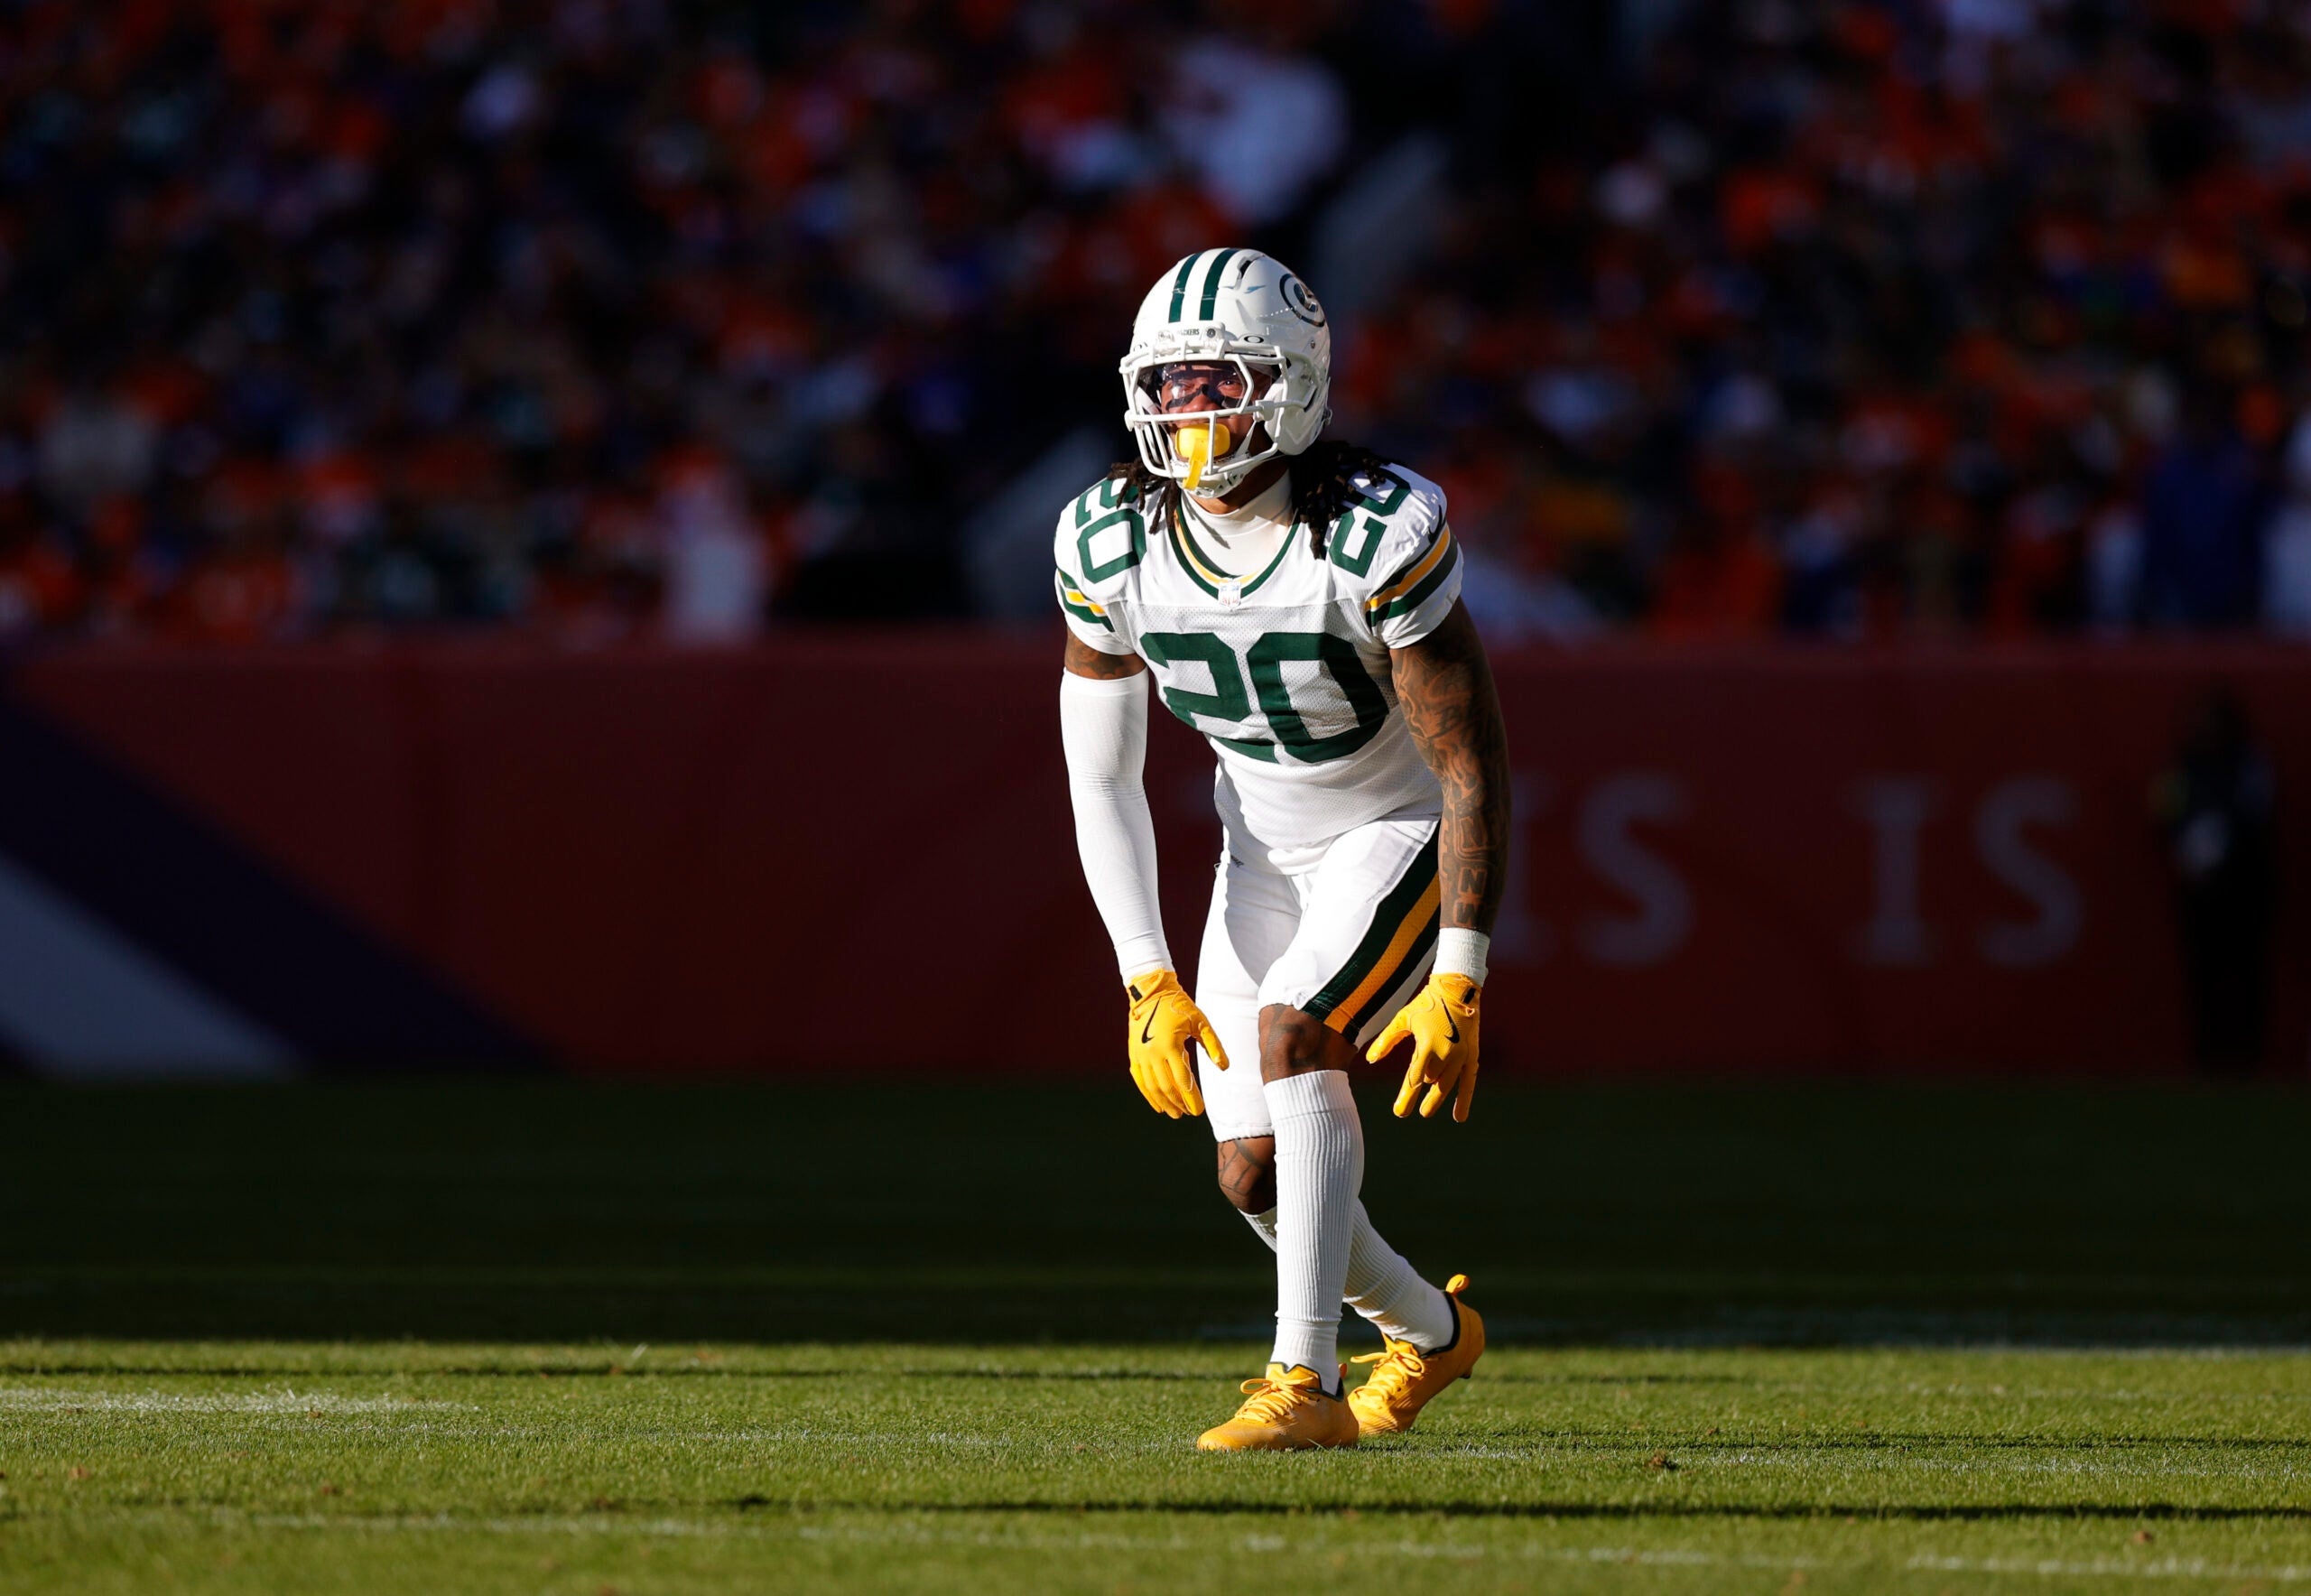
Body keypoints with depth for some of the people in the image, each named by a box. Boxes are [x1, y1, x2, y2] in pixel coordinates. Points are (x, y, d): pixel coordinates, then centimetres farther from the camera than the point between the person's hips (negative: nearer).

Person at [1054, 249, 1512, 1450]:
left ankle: (1306, 1383, -28)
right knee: (1256, 1172, 2)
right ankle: (1429, 1331, 32)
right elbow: (1102, 779, -6)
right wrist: (1149, 984, -13)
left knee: (1293, 1037, -30)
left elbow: (1473, 767, -23)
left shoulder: (1378, 535, -29)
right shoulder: (1110, 544, -15)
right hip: (1266, 852, 5)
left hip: (1405, 837, -5)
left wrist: (1458, 989, -25)